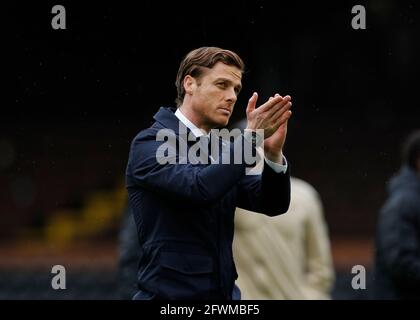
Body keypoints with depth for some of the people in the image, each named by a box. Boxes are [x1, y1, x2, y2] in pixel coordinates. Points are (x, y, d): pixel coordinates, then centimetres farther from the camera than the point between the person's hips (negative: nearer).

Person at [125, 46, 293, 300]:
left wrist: (274, 152, -14)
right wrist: (251, 136, -24)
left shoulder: (222, 148, 13)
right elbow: (198, 187, -24)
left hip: (224, 293, 7)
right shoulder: (151, 143, -8)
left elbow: (273, 204, 3)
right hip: (170, 294, -7)